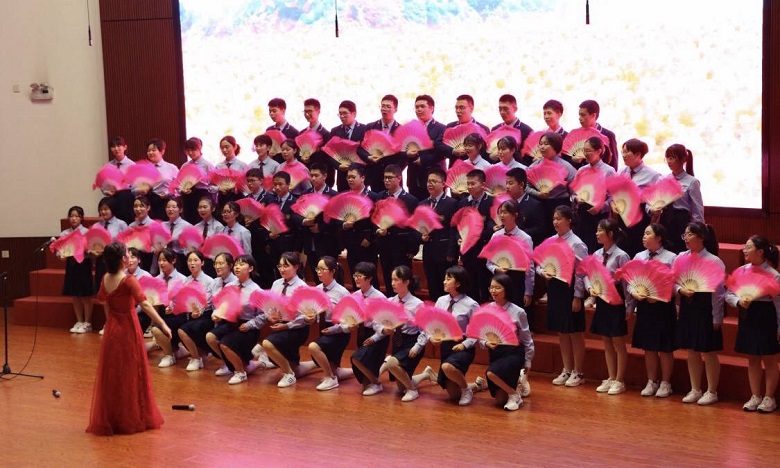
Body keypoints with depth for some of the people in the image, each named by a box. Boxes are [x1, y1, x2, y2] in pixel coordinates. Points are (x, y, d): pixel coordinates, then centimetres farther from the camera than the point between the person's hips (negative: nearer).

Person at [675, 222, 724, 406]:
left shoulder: (714, 261, -11)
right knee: (691, 351, 13)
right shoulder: (681, 258, 3)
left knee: (709, 352, 4)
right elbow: (672, 281, 8)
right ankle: (695, 390, 25)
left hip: (705, 308, -5)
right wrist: (681, 290, -14)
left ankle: (711, 392, 16)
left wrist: (717, 318, -10)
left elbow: (718, 292, -10)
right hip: (686, 307, 5)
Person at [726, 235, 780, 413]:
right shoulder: (741, 271, 2)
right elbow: (729, 294, 6)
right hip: (747, 317, 5)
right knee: (752, 359, 13)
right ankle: (755, 396, 23)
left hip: (766, 318, -5)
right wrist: (739, 301, -15)